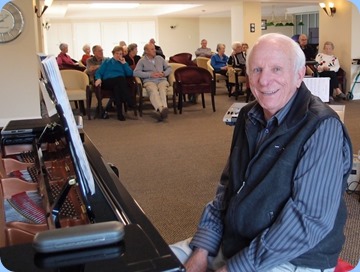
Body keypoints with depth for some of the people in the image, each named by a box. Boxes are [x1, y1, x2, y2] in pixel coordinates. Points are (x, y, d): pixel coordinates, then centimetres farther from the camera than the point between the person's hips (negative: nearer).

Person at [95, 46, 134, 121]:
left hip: (120, 83, 2)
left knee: (116, 87, -37)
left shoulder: (123, 63, 30)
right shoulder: (107, 61, 27)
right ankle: (130, 103, -42)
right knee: (120, 79, -35)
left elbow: (130, 74, 11)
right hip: (108, 82, -2)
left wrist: (124, 63, 7)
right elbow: (98, 72, 12)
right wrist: (98, 79, -10)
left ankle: (119, 112, -45)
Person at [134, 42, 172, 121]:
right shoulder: (142, 61, 10)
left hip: (162, 80, 2)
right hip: (149, 81, -2)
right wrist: (150, 74, -9)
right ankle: (162, 109, -60)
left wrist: (164, 73, 1)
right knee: (153, 91, -38)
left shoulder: (160, 58, 24)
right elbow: (136, 72, -3)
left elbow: (169, 68, 25)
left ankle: (161, 111, -57)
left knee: (162, 90, -35)